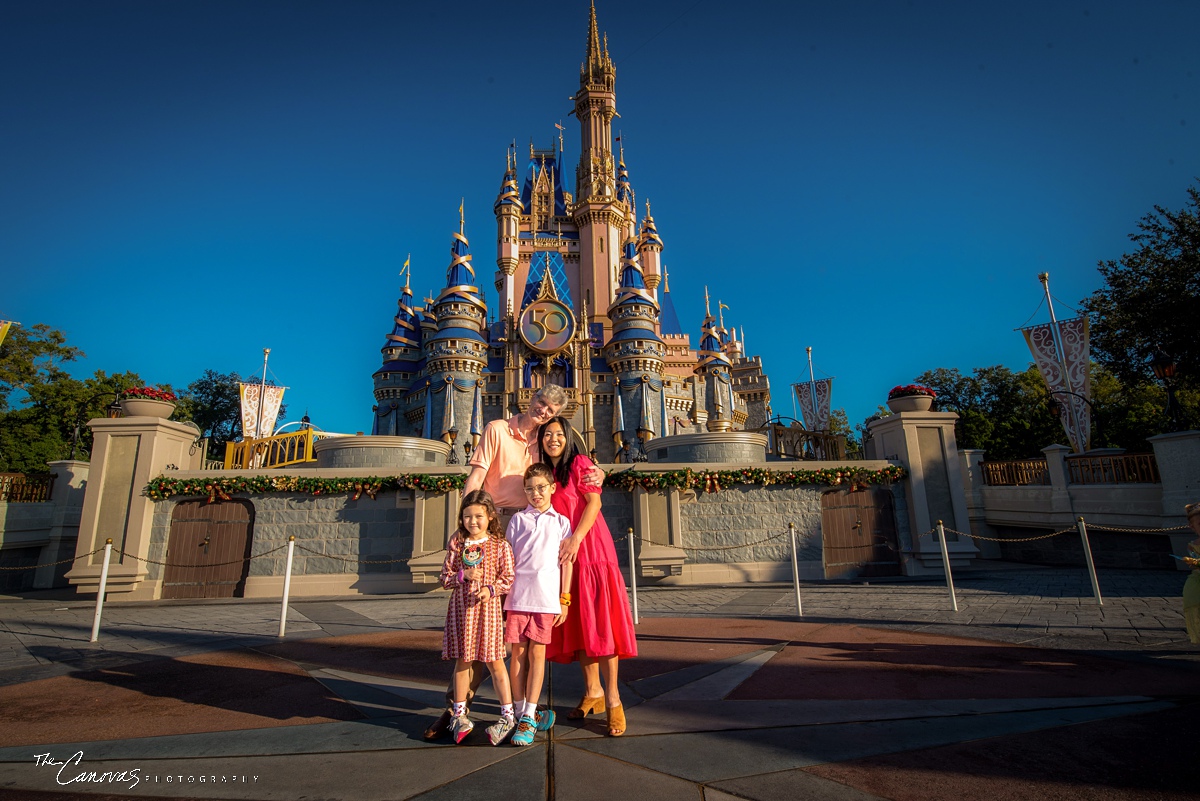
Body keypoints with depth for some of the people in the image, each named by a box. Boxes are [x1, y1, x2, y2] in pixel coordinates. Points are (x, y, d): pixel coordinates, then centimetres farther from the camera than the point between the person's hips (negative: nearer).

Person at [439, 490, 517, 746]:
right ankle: (459, 715, 26)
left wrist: (491, 588, -19)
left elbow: (508, 577, -3)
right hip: (461, 608, 2)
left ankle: (507, 715, 15)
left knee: (495, 662, 3)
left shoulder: (500, 545, -3)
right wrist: (463, 575, -13)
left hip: (488, 608, -2)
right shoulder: (456, 543, 3)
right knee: (462, 661, 11)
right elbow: (445, 578, 5)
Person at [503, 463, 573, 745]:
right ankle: (521, 713, 16)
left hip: (547, 597, -1)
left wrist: (565, 600, 3)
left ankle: (529, 717, 8)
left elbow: (566, 562, 8)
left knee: (537, 653, 1)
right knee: (518, 652, 4)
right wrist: (503, 595, 4)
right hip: (518, 595, 1)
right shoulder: (518, 519, 11)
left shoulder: (561, 522, 10)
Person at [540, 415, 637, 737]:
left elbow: (594, 502, -12)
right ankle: (593, 691, 21)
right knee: (576, 622, 9)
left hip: (589, 548, -6)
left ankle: (613, 697, -1)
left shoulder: (579, 463, -3)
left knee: (597, 618, -8)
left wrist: (576, 538, -23)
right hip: (562, 555, 6)